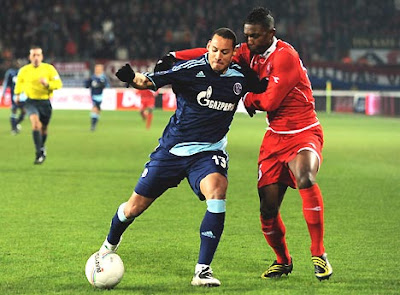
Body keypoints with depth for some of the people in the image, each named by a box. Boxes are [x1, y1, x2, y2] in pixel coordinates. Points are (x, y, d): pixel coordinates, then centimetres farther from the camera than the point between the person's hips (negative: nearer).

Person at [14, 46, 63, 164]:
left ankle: (42, 147, 44)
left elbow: (58, 84, -7)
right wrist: (17, 94, 24)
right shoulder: (24, 70, 0)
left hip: (45, 102, 1)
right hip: (31, 102, -1)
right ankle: (39, 154, -26)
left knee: (43, 128, 13)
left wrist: (47, 84, -24)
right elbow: (19, 81, 22)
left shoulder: (49, 69, -4)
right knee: (35, 123, -25)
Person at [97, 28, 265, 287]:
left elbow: (261, 87, 21)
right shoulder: (192, 69, -15)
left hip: (208, 152, 1)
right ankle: (110, 245, 40)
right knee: (135, 207, 5)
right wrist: (133, 78, -45)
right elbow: (151, 81, -24)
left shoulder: (241, 78, -2)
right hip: (172, 149, -1)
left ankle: (202, 271, -24)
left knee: (217, 191, -30)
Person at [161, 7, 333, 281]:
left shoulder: (285, 56, -18)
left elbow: (270, 101, -22)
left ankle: (319, 255, -27)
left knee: (305, 178, -36)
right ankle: (283, 260, 27)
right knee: (268, 206, 1)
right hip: (275, 136, 7)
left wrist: (248, 98, -1)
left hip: (304, 133, -7)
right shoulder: (251, 53, 5)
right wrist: (174, 57, -7)